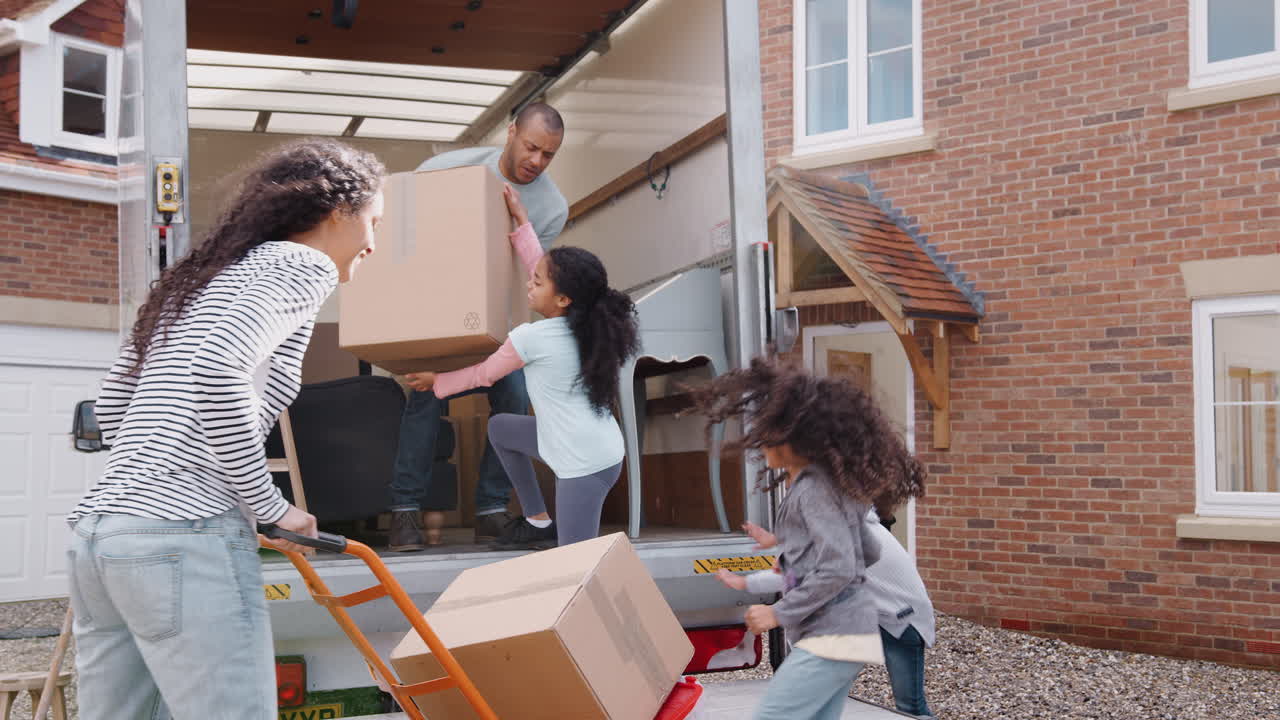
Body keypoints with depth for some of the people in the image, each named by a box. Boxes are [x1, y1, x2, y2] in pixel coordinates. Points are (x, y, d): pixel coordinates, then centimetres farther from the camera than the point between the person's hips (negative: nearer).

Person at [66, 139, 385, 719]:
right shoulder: (302, 265, -1)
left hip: (96, 530, 9)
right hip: (188, 537, -9)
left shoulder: (197, 275, 25)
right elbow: (218, 375, -19)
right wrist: (271, 507, -10)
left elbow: (110, 409, 24)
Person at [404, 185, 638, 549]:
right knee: (500, 427, 23)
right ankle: (539, 523, 29)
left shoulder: (530, 338, -17)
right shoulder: (585, 324, 1)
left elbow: (484, 374, 1)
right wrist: (520, 219, 22)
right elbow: (542, 268, 16)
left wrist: (436, 381, 16)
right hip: (601, 448, 9)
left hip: (584, 465, -9)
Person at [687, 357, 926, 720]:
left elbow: (838, 570, -21)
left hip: (833, 637, -10)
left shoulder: (813, 489, -14)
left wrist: (779, 613, -15)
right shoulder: (830, 482, 15)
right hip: (837, 633, 10)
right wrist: (797, 564, 21)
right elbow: (870, 551, 22)